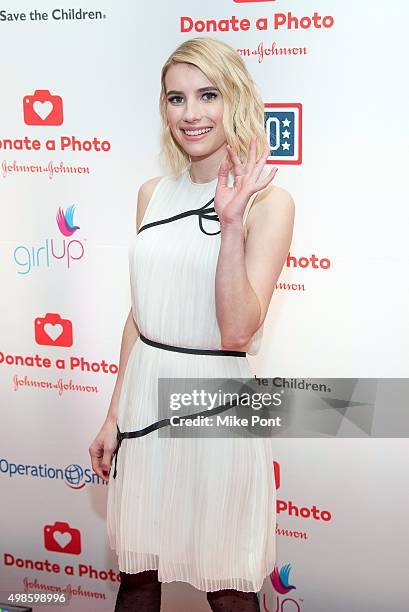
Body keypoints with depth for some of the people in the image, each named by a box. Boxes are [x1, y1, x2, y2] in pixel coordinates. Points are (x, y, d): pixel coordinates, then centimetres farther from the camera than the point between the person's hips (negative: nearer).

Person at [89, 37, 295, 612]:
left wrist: (232, 226, -28)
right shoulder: (153, 194, 6)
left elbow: (237, 331, -18)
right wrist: (114, 415, 13)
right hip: (144, 396, 5)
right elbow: (140, 312, 11)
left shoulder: (268, 201, -9)